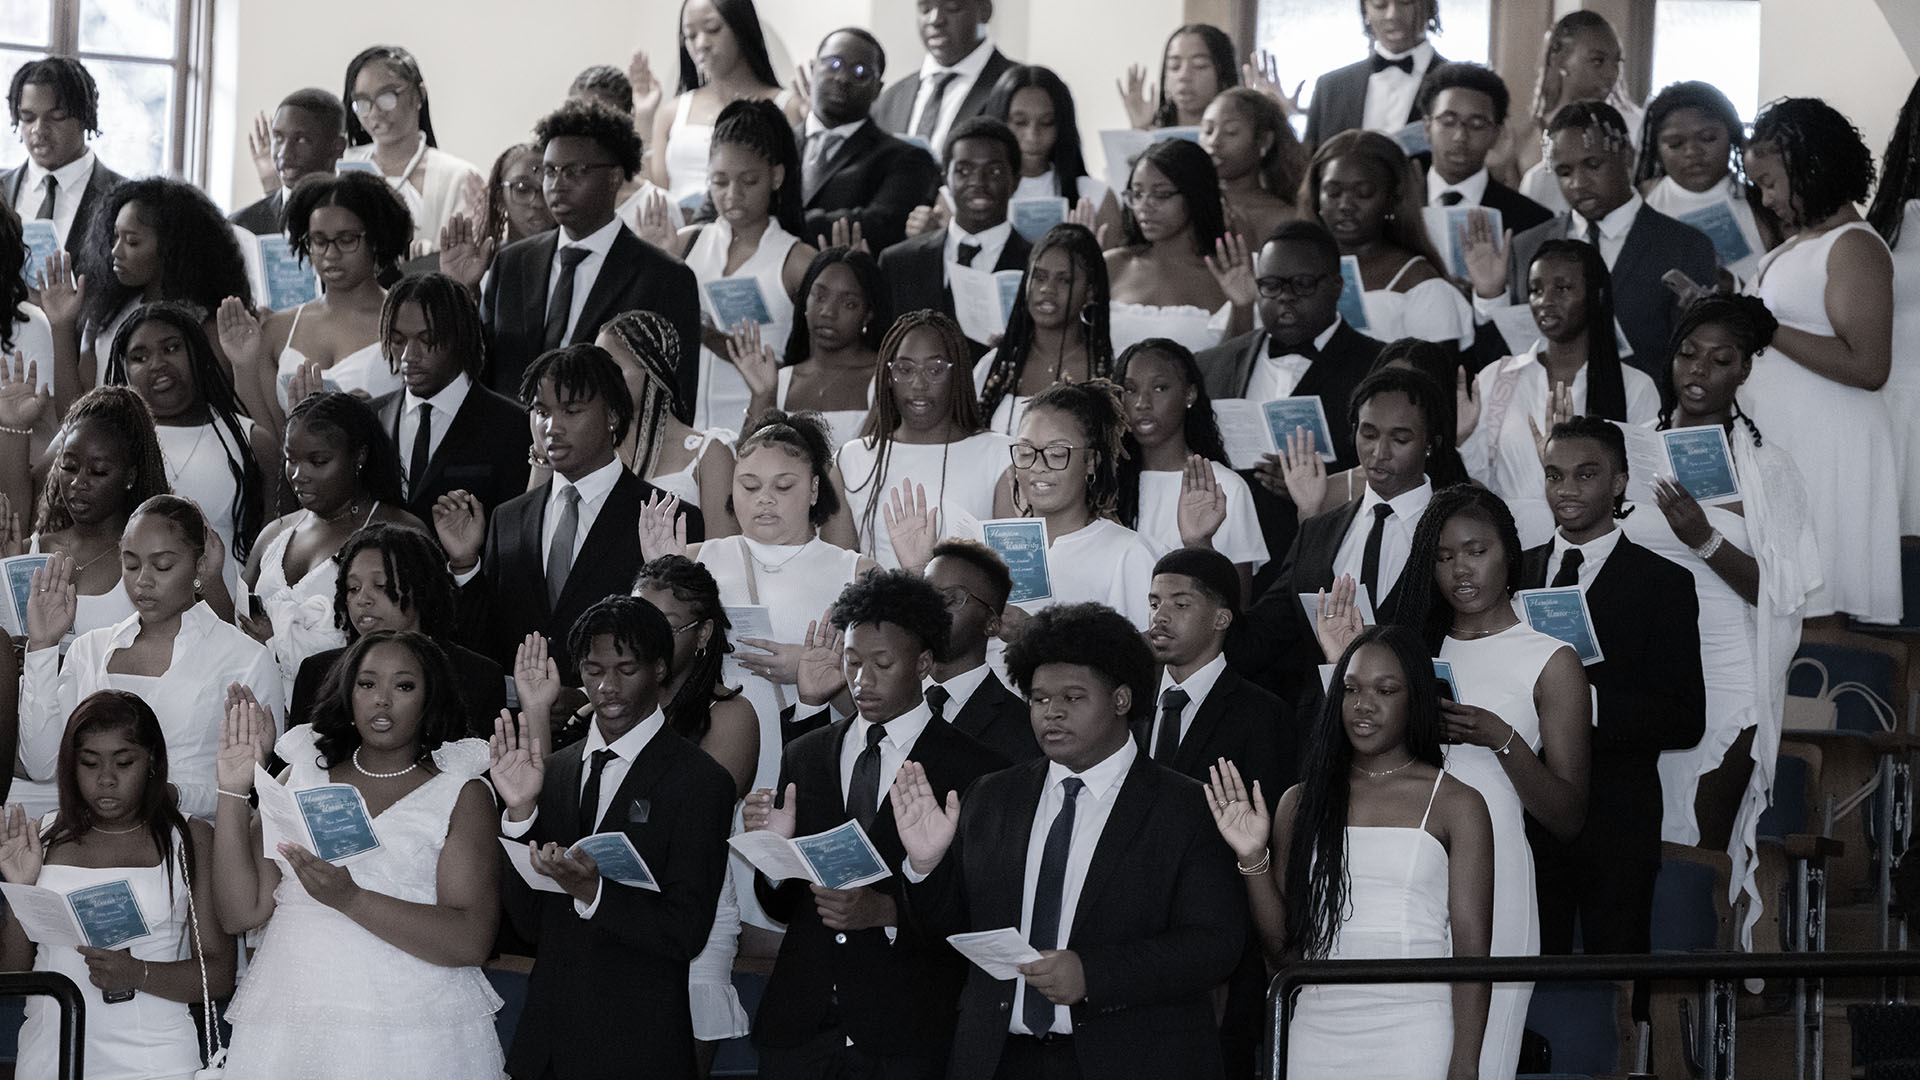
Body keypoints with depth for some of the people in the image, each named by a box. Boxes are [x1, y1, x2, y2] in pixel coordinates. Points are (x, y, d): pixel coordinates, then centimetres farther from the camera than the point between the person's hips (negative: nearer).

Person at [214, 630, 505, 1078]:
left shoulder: (462, 793, 2)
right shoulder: (301, 777, 11)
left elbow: (471, 943, -11)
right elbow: (240, 913, 4)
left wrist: (349, 899, -21)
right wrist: (234, 792, -4)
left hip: (409, 1039, -3)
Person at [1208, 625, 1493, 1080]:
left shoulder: (1456, 804, 1)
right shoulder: (1301, 803, 10)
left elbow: (1471, 950, -3)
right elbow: (1282, 943, 10)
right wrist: (1254, 859, -4)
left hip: (1413, 1040, -3)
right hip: (1317, 1037, 3)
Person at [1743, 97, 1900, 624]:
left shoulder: (1854, 246, -11)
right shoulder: (1797, 243, 17)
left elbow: (1868, 367, -20)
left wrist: (1764, 328, -19)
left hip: (1826, 447, -9)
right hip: (1773, 439, 9)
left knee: (1815, 607, -8)